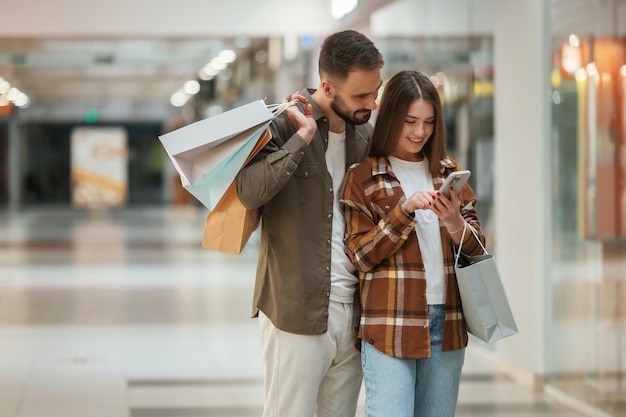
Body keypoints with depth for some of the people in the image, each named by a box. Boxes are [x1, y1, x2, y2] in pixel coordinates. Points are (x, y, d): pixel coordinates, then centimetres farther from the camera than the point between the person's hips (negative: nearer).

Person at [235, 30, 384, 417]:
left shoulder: (368, 134, 11)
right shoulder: (284, 125, -7)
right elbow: (250, 190, -25)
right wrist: (303, 135, -21)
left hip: (353, 310, 6)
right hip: (297, 310, -6)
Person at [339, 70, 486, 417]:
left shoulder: (448, 172, 13)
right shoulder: (363, 177, 2)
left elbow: (476, 249, 11)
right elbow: (361, 255, -4)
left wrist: (454, 222, -11)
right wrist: (403, 210, -16)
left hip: (446, 323, 4)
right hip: (390, 327, -4)